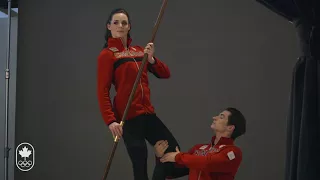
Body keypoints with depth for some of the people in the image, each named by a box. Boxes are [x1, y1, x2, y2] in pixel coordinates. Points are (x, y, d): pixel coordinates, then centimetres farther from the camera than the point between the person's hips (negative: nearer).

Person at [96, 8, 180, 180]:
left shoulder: (139, 50, 15)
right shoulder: (107, 54, -4)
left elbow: (165, 74, 10)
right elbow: (103, 91, -11)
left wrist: (151, 58, -8)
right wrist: (110, 120, -22)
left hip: (147, 113, 7)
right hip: (127, 116, -7)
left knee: (173, 150, 11)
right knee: (140, 164, -8)